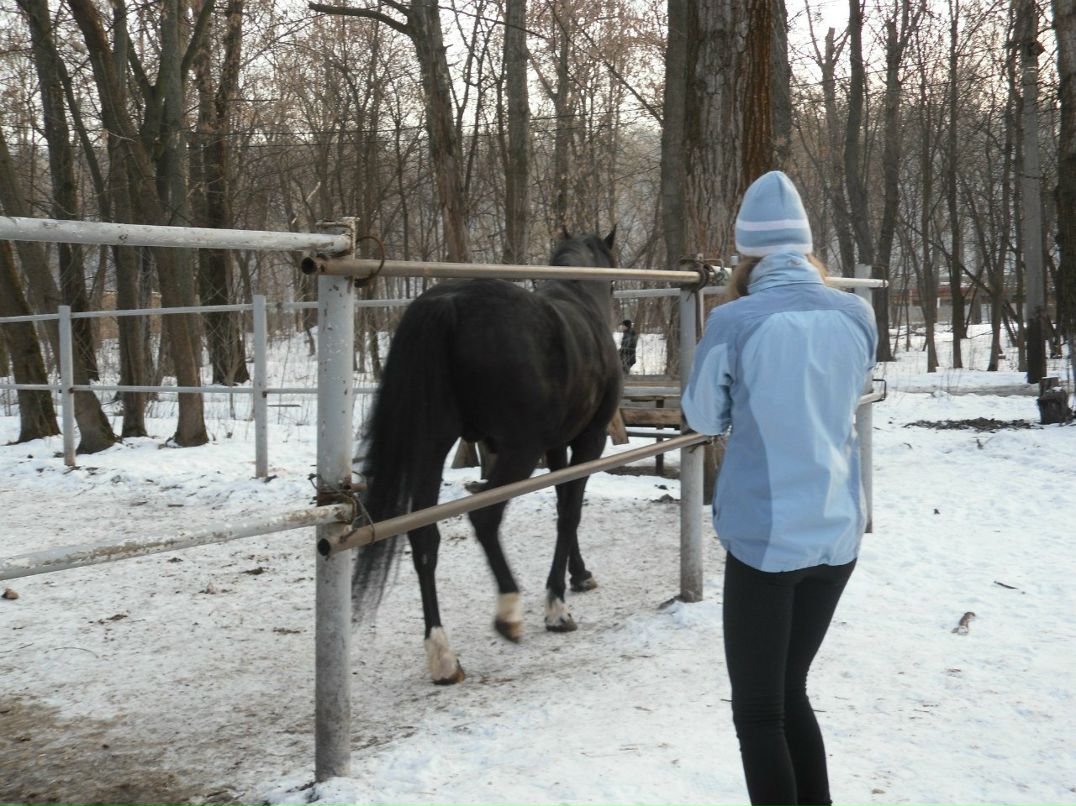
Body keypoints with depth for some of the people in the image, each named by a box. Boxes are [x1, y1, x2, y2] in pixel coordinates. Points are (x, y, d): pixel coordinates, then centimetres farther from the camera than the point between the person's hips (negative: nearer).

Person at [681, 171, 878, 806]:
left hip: (764, 539, -5)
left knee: (758, 713, 7)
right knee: (790, 694, 21)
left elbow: (703, 417, 1)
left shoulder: (734, 323, -14)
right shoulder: (856, 315, -1)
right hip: (838, 535, 5)